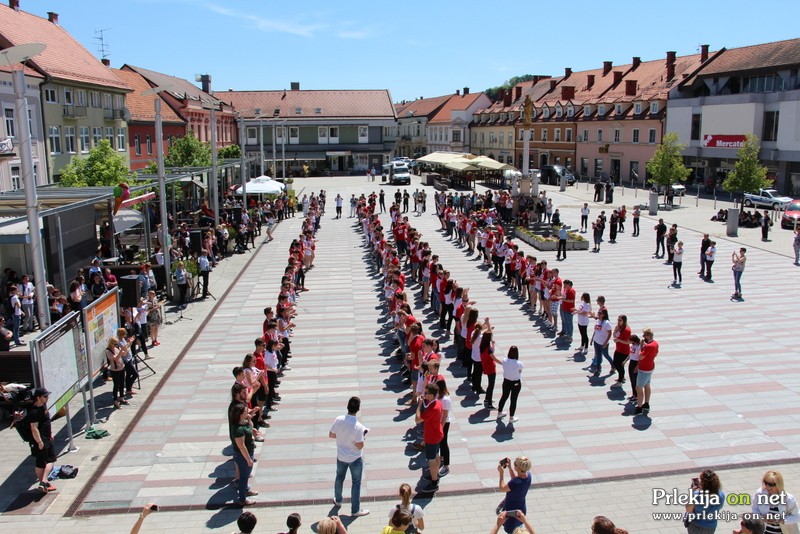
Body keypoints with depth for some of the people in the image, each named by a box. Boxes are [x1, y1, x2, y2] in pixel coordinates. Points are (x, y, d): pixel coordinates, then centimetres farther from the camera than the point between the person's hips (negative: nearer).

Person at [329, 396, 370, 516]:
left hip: (341, 456, 5)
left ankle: (337, 500, 48)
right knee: (356, 483, 12)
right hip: (355, 459, -5)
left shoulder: (338, 420, -16)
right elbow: (360, 446, -23)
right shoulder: (358, 426, -30)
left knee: (339, 478, 27)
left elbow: (331, 435, -2)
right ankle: (355, 510, 22)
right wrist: (363, 435, -7)